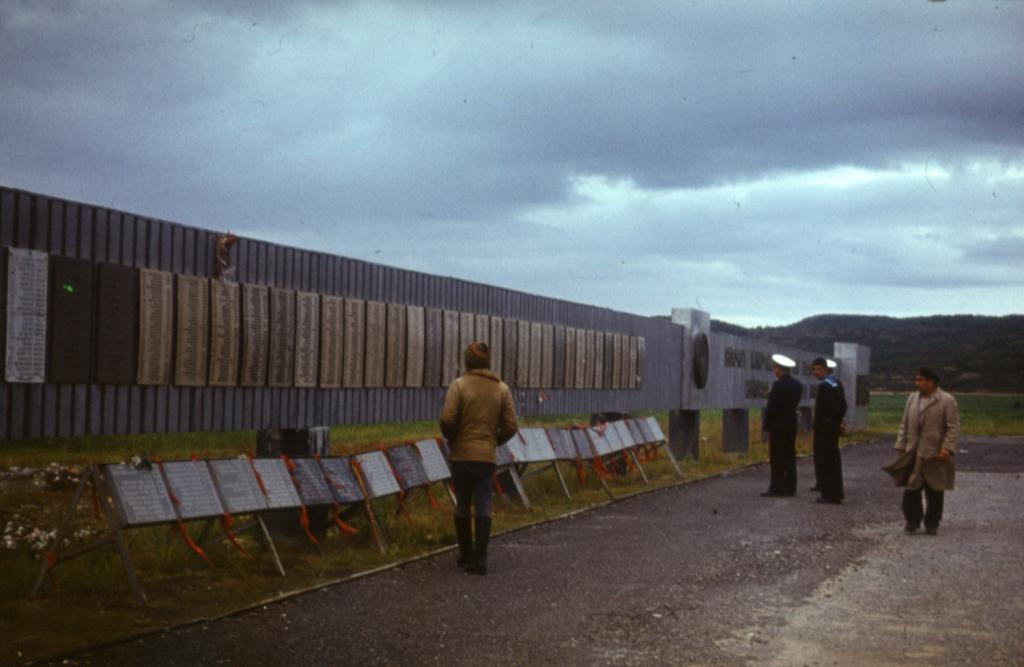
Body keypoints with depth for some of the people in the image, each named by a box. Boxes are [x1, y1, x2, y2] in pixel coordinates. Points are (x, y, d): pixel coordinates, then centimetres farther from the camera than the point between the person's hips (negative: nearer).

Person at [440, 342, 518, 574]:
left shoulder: (459, 385, -6)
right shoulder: (502, 388, 4)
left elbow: (447, 420, -15)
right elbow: (510, 426, 1)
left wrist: (452, 439, 5)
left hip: (461, 454, -1)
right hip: (487, 456, 1)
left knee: (462, 506, 12)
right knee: (483, 507, 3)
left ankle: (466, 555, 21)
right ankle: (480, 560, -4)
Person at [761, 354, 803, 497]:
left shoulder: (778, 385, -16)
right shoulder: (797, 384, 8)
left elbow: (771, 407, -16)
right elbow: (794, 404, 11)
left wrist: (766, 425, -7)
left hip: (778, 425, -8)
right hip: (792, 424, 8)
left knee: (777, 458, -4)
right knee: (789, 457, 9)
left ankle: (777, 488, -5)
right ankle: (790, 487, 10)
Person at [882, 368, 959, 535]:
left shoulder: (947, 401, -7)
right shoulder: (912, 398, 10)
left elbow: (953, 427, -11)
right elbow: (905, 425, 14)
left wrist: (947, 448, -19)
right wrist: (901, 446, 9)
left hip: (935, 455, -4)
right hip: (912, 454, 4)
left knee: (934, 493, 6)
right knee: (911, 490, 3)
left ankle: (932, 524, 18)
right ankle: (912, 521, 17)